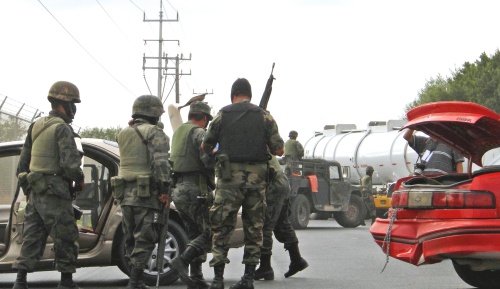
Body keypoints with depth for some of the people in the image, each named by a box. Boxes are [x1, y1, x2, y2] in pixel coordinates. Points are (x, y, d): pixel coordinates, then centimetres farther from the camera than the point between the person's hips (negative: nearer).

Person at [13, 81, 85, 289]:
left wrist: (27, 187, 25)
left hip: (34, 191, 8)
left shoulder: (36, 126, 14)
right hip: (54, 192, -8)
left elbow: (23, 161, 19)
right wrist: (80, 180, -4)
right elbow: (70, 162, -22)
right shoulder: (62, 129, -13)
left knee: (32, 236, 9)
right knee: (65, 237, 1)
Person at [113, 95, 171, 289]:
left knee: (132, 240, 13)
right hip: (146, 195, -7)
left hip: (125, 195, 7)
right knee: (145, 240, -4)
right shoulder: (154, 133, -8)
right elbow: (160, 162, -18)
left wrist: (132, 126, 18)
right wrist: (164, 189, -17)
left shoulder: (123, 134, 14)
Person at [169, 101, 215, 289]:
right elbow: (209, 159, -22)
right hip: (195, 191, -9)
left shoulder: (178, 133, 19)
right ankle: (182, 261, -22)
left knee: (195, 236, 13)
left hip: (178, 191, 9)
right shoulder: (199, 133, -8)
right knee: (210, 233, -6)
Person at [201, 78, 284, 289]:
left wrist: (214, 152, 34)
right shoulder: (265, 117, 5)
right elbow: (279, 150, 1)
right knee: (254, 228, 10)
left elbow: (205, 147, 12)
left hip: (229, 178, -1)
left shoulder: (222, 116, 3)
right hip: (256, 178, 2)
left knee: (221, 228, 3)